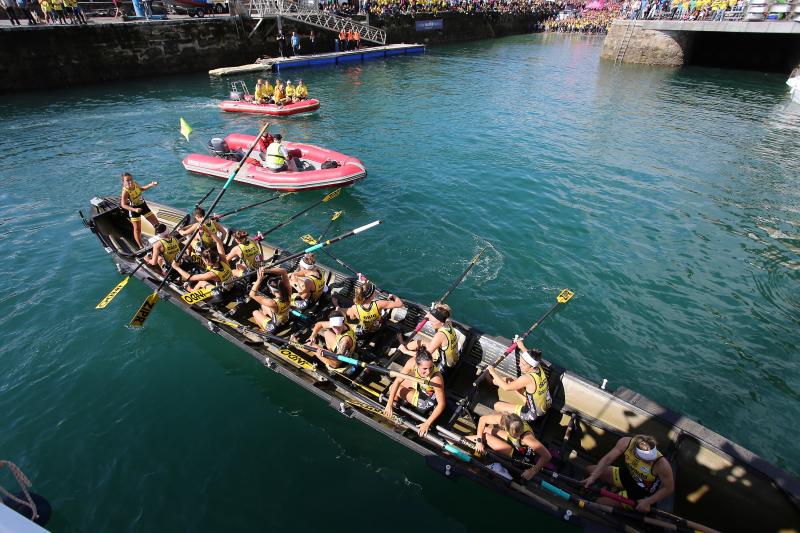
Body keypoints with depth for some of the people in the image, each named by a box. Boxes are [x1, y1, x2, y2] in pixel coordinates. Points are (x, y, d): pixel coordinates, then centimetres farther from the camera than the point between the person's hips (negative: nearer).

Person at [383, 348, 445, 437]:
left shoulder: (436, 378, -43)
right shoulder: (412, 362, -33)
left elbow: (441, 404, -32)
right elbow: (398, 381, -23)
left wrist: (427, 424, -32)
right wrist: (389, 404, -25)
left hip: (428, 399, -4)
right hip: (418, 384, 4)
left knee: (392, 389, -4)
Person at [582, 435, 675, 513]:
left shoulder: (661, 464, -37)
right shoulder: (626, 442, -27)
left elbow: (669, 488, -20)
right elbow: (607, 459, -17)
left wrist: (648, 502, -22)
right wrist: (593, 477, -24)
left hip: (642, 491, -5)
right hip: (627, 474, 5)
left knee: (600, 502, -13)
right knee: (589, 470, 1)